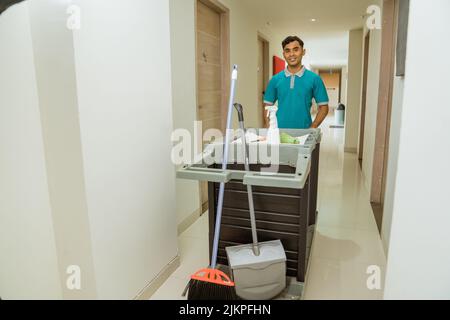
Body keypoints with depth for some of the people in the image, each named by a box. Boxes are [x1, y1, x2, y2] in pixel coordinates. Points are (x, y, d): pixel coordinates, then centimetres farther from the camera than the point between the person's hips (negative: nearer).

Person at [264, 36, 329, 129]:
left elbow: (323, 107, 2)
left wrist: (312, 128, -9)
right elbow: (268, 105, 8)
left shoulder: (314, 78, 0)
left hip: (304, 131, -1)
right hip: (279, 131, 1)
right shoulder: (275, 79, 5)